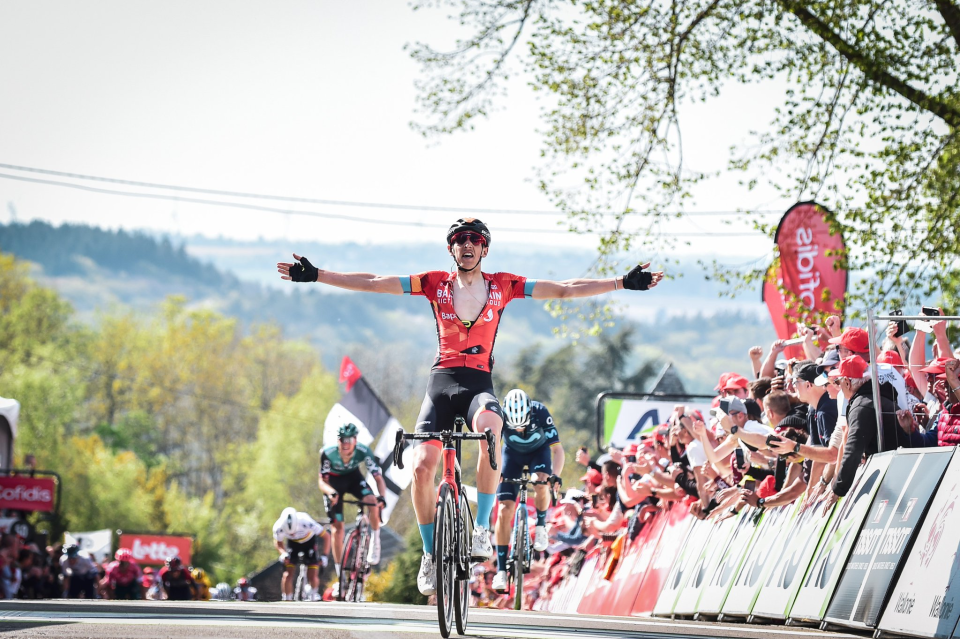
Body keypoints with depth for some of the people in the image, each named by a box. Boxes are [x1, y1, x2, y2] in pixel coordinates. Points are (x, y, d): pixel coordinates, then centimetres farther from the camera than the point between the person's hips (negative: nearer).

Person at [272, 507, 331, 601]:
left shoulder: (307, 523, -40)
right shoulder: (279, 527, -33)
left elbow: (326, 537, -26)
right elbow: (278, 543, -9)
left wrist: (324, 555, -35)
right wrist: (283, 553, -30)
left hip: (309, 541, -1)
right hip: (292, 543, 1)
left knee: (313, 577, -11)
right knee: (287, 574, -14)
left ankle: (312, 593, 19)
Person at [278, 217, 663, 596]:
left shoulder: (502, 286, 7)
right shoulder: (436, 283, 7)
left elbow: (565, 290, 6)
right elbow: (372, 284, 5)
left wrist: (623, 283, 0)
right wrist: (315, 276, -1)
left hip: (480, 383, -1)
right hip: (441, 381, 1)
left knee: (488, 428, -36)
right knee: (422, 467, -14)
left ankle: (483, 528, -25)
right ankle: (431, 555, 7)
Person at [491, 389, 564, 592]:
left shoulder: (541, 413, -34)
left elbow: (557, 449, -34)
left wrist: (555, 475, -49)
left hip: (539, 450, -1)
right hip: (512, 453, 1)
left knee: (540, 484, -33)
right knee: (505, 510, -13)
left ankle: (541, 526, -3)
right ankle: (501, 570, -8)